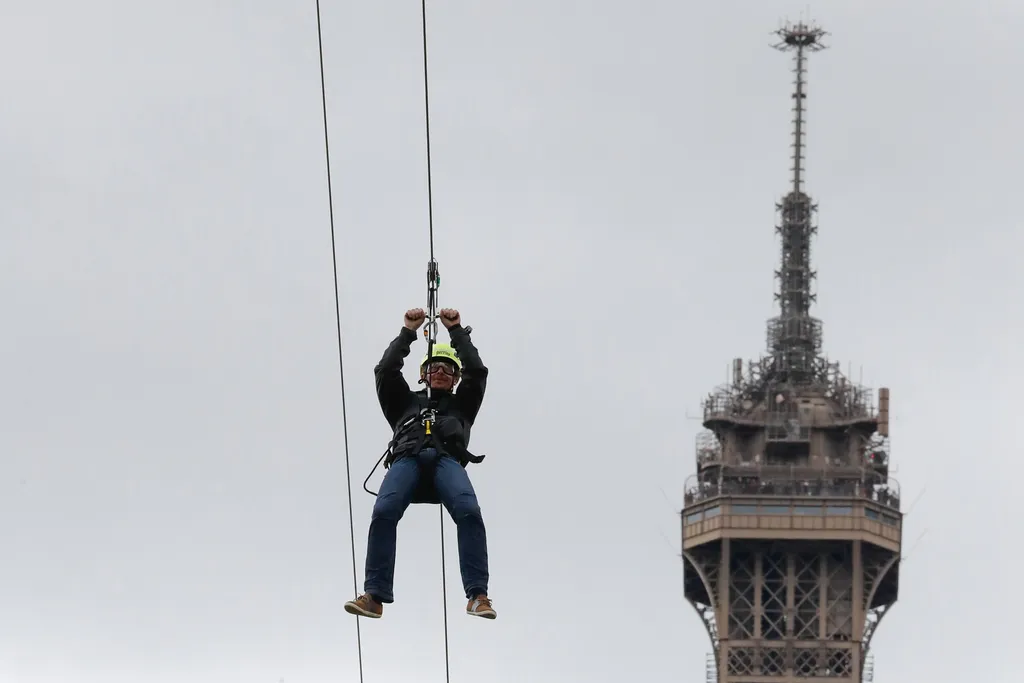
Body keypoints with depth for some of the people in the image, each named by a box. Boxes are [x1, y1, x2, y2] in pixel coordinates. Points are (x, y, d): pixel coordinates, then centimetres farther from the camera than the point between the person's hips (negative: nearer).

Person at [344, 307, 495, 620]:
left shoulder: (461, 404, 39)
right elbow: (386, 371, 26)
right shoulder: (406, 402, 40)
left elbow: (477, 372, 26)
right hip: (407, 458, 0)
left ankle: (478, 596, -39)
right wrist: (408, 332, 28)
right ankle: (375, 596, -40)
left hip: (447, 459, 0)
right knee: (384, 512, -32)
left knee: (468, 511, -33)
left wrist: (457, 331, 29)